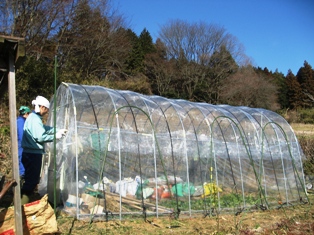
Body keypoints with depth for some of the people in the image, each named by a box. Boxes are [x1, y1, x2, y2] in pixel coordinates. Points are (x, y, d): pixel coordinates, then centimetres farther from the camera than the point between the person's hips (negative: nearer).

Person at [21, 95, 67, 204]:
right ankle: (23, 202, -1)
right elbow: (41, 137, -24)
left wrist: (58, 130, 14)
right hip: (33, 154, -11)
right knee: (32, 179, -4)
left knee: (30, 178, 19)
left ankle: (24, 200, 28)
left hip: (29, 153, 11)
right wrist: (55, 136, -12)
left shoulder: (32, 117, 15)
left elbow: (45, 129, 22)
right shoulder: (36, 119, -18)